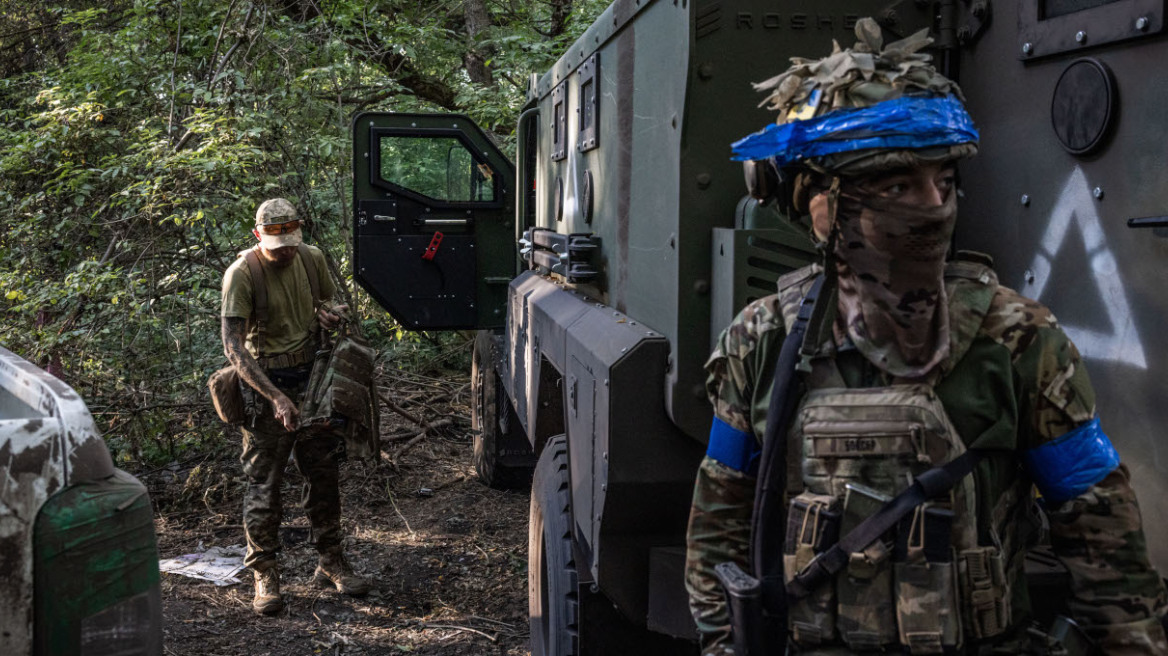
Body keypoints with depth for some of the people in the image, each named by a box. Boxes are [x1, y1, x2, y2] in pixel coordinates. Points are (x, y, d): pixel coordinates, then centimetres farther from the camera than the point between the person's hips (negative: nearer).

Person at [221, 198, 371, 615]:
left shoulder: (311, 258, 0)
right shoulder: (241, 275, -17)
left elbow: (330, 300, 19)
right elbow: (234, 347, -23)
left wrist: (327, 312, -8)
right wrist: (276, 397, -31)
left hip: (312, 376, 5)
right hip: (265, 381, -5)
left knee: (324, 473, 12)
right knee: (264, 483, -1)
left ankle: (331, 563, 26)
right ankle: (264, 576, 10)